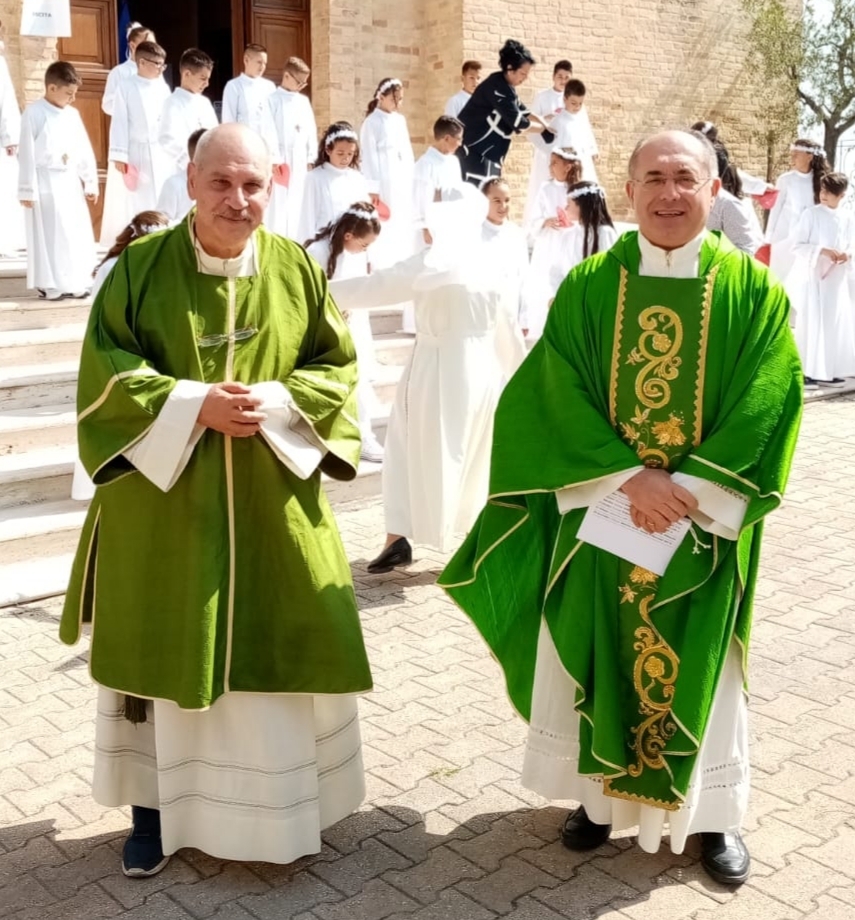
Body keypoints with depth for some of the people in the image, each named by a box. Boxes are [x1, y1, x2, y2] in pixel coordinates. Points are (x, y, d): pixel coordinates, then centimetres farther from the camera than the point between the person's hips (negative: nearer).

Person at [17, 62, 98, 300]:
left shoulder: (72, 114, 9)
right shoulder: (34, 113, -9)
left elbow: (85, 150, 13)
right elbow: (27, 154, -9)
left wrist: (91, 183, 10)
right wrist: (27, 189, -11)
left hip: (71, 183, 6)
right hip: (46, 185, -6)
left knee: (78, 233, 7)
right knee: (49, 235, -2)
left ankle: (75, 282, 16)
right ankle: (50, 284, 6)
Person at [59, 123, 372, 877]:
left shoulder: (298, 269, 0)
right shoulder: (141, 264, -5)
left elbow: (337, 367, 3)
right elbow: (104, 372, -7)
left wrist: (274, 403, -15)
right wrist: (193, 405, -20)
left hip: (273, 507, 2)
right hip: (162, 498, -1)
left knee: (280, 652, 8)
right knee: (159, 652, 8)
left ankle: (283, 807, 28)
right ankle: (155, 806, 27)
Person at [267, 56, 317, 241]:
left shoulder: (304, 100, 14)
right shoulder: (273, 99, -5)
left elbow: (311, 130, 15)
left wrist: (311, 158, 10)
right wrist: (274, 159, -16)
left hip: (300, 161, 6)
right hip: (280, 161, -6)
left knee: (297, 206, 8)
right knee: (278, 206, -7)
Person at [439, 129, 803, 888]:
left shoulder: (752, 290, -2)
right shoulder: (588, 286, 0)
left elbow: (767, 406, -8)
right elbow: (558, 397, -7)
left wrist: (687, 489, -17)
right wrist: (630, 479, -18)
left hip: (704, 520, 0)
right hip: (602, 515, 1)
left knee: (699, 665, 9)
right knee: (599, 656, 10)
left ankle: (714, 812, 27)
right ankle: (603, 791, 29)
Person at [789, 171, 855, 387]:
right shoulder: (811, 214, -5)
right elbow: (796, 245, -8)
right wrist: (822, 250, -19)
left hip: (838, 279, 4)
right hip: (813, 276, -4)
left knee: (837, 324, 5)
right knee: (811, 323, -5)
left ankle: (829, 371, 14)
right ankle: (807, 371, 0)